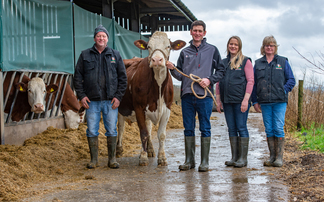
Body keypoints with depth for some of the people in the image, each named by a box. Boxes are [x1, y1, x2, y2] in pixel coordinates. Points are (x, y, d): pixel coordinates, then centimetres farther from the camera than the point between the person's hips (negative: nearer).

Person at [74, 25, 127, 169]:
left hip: (111, 101, 0)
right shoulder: (85, 55, 7)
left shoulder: (115, 55, 9)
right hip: (91, 101, 0)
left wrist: (118, 96, -1)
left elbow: (123, 78, 9)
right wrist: (81, 95, -3)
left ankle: (112, 159, 13)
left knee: (112, 130, 3)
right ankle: (94, 160, 13)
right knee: (92, 131, 2)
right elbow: (77, 77, 7)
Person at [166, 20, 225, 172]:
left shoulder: (212, 50, 7)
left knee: (205, 129, 0)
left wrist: (210, 80, -8)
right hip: (187, 96, 3)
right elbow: (180, 75, 15)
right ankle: (189, 160, 14)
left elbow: (221, 70, 8)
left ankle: (205, 162, 7)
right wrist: (172, 69, -5)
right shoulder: (185, 52, 14)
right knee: (188, 129, 6)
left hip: (205, 96, -3)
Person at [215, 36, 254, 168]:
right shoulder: (223, 62, 16)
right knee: (231, 129, 7)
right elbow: (218, 81, 17)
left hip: (240, 100, -5)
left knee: (241, 128, -4)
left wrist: (246, 99, -14)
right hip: (227, 100, 5)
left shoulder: (245, 61, 1)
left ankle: (243, 158, 1)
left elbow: (250, 81, -5)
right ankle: (234, 157, 12)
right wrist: (218, 99, 10)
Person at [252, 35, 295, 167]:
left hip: (279, 101, -2)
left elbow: (291, 80, 8)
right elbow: (253, 83, 14)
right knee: (269, 129, 4)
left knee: (278, 128, -8)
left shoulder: (283, 62, 7)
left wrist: (284, 90, -8)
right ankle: (272, 157, 11)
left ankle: (279, 157, -3)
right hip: (264, 102, 2)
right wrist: (255, 101, 8)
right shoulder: (258, 63, 12)